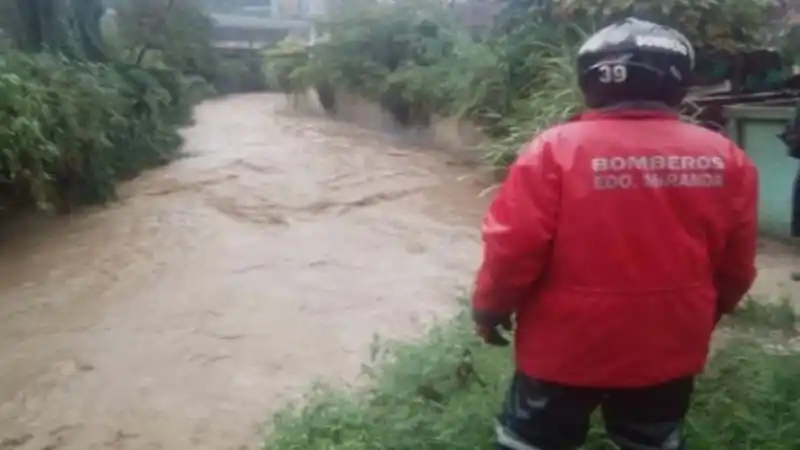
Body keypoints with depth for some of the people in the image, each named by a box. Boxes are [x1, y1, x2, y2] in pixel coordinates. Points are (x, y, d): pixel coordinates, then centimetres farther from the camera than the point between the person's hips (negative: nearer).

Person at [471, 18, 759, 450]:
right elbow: (736, 266, 5)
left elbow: (513, 248, -16)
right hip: (669, 349, 4)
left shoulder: (557, 148, -17)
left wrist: (490, 307, 2)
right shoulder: (725, 157, -4)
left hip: (567, 345, -3)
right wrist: (705, 314, 23)